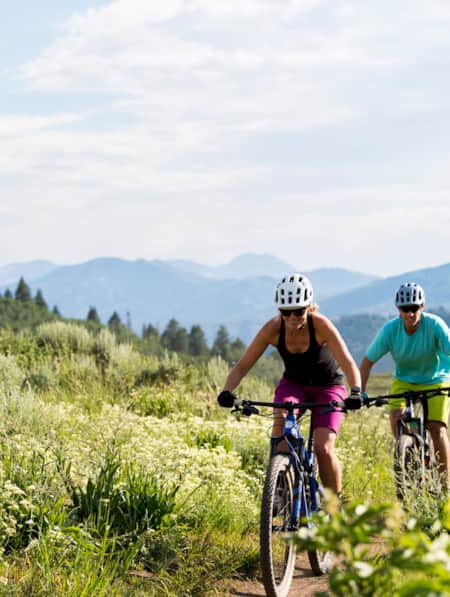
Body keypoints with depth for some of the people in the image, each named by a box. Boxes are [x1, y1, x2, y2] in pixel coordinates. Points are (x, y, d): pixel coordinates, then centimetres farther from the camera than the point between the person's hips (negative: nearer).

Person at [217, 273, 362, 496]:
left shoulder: (320, 325, -29)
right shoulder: (273, 328, -22)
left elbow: (348, 363, -35)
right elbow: (242, 366, -19)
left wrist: (356, 392, -54)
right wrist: (227, 392, -38)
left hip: (327, 386, -2)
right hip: (293, 383, 2)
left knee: (323, 448, -19)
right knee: (280, 419, -31)